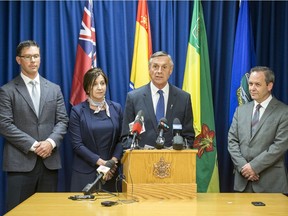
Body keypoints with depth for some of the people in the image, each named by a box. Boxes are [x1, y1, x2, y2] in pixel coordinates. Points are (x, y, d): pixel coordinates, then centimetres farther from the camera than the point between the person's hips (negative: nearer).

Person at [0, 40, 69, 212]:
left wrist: (51, 142, -11)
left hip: (49, 160, 3)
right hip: (20, 161, -3)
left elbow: (62, 120, 8)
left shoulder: (54, 89, 15)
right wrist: (33, 145, -13)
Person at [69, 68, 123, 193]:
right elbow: (77, 144, -7)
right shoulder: (77, 111, -1)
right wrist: (100, 161, -14)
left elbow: (121, 139, 5)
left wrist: (114, 160, -11)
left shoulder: (116, 108, 8)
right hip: (85, 173, -2)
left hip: (111, 172, 2)